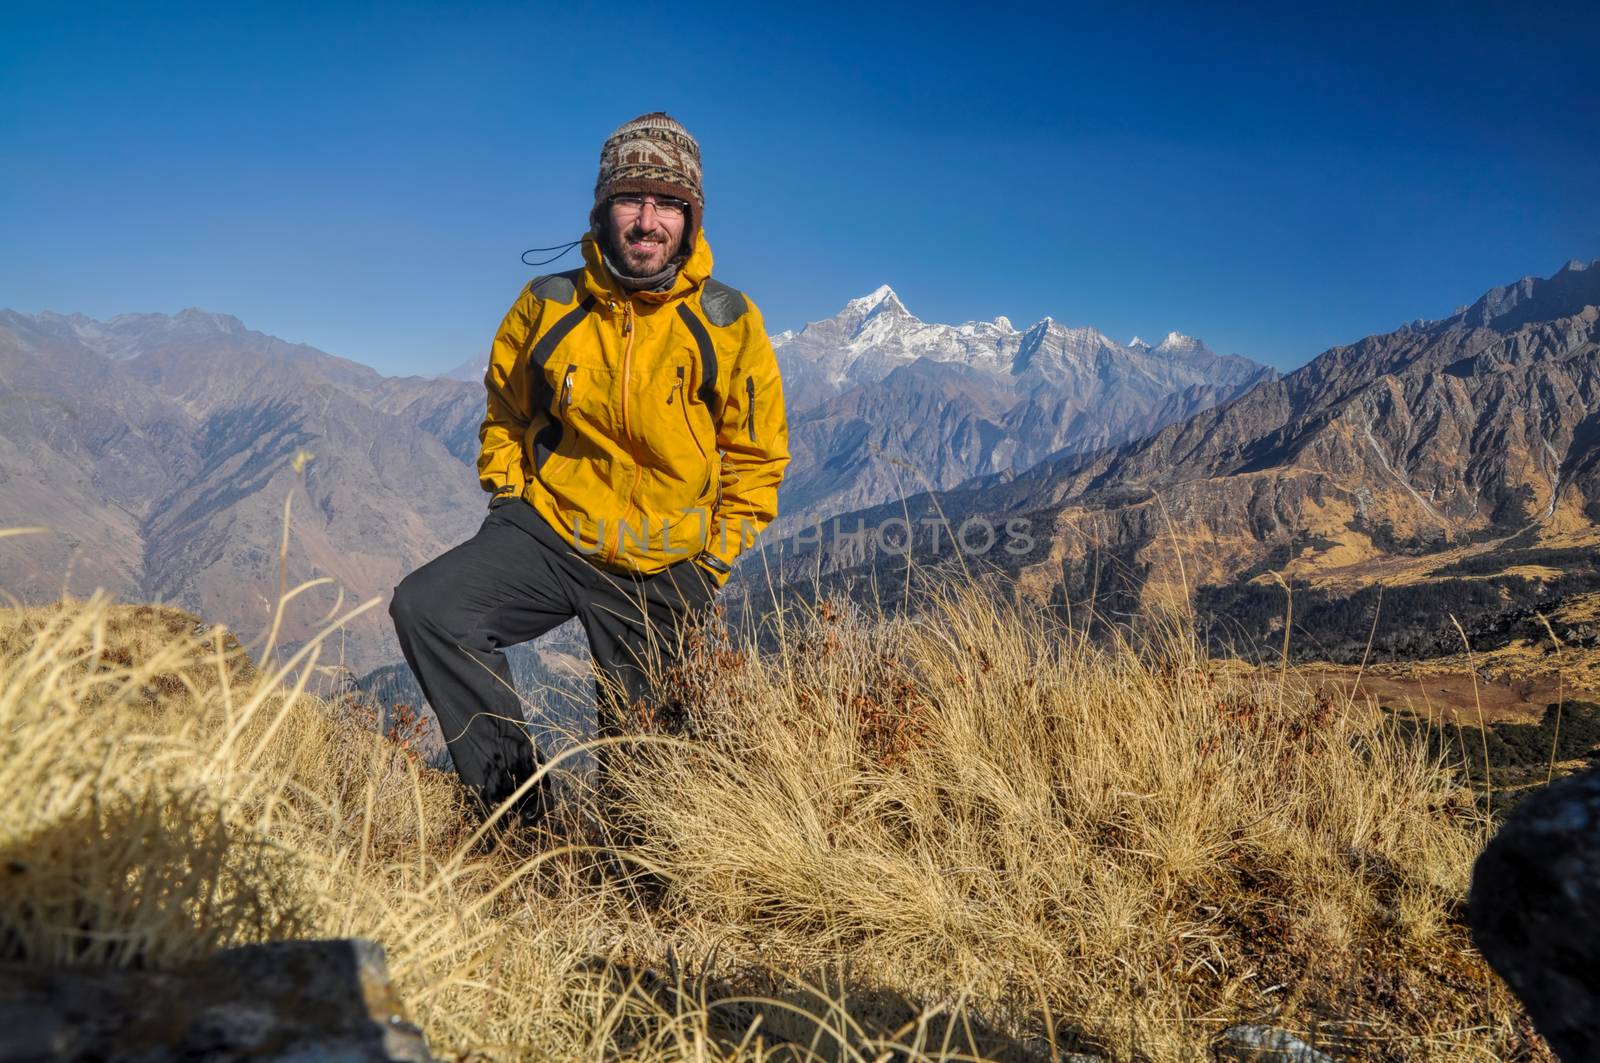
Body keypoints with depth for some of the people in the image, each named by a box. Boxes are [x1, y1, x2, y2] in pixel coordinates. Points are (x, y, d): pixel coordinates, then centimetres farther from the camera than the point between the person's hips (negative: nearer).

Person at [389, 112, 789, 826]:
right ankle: (520, 810, -13)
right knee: (425, 609, -22)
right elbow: (504, 414, 16)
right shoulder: (547, 306, -2)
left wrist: (714, 563, -1)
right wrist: (508, 502, 6)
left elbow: (757, 457, 3)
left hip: (662, 572, -1)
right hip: (550, 532, 1)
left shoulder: (729, 324, -6)